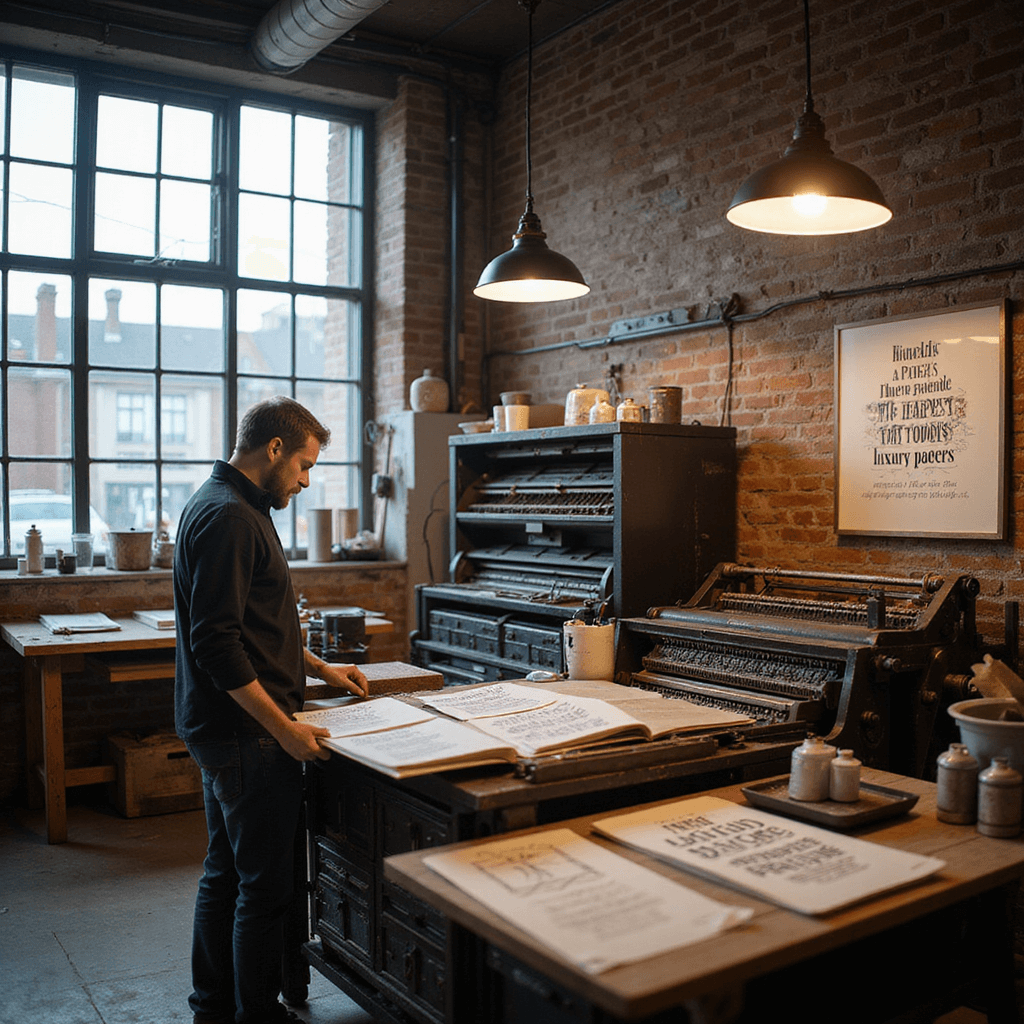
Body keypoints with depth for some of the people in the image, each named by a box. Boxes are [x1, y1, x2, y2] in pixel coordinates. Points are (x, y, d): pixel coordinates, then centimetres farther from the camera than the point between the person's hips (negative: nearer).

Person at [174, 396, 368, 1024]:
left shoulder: (232, 507, 15)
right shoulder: (228, 516, -19)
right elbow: (216, 643, -24)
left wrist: (319, 668, 19)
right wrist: (284, 728, -22)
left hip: (221, 730, 11)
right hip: (247, 735, -11)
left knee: (227, 871, 19)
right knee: (266, 884, 1)